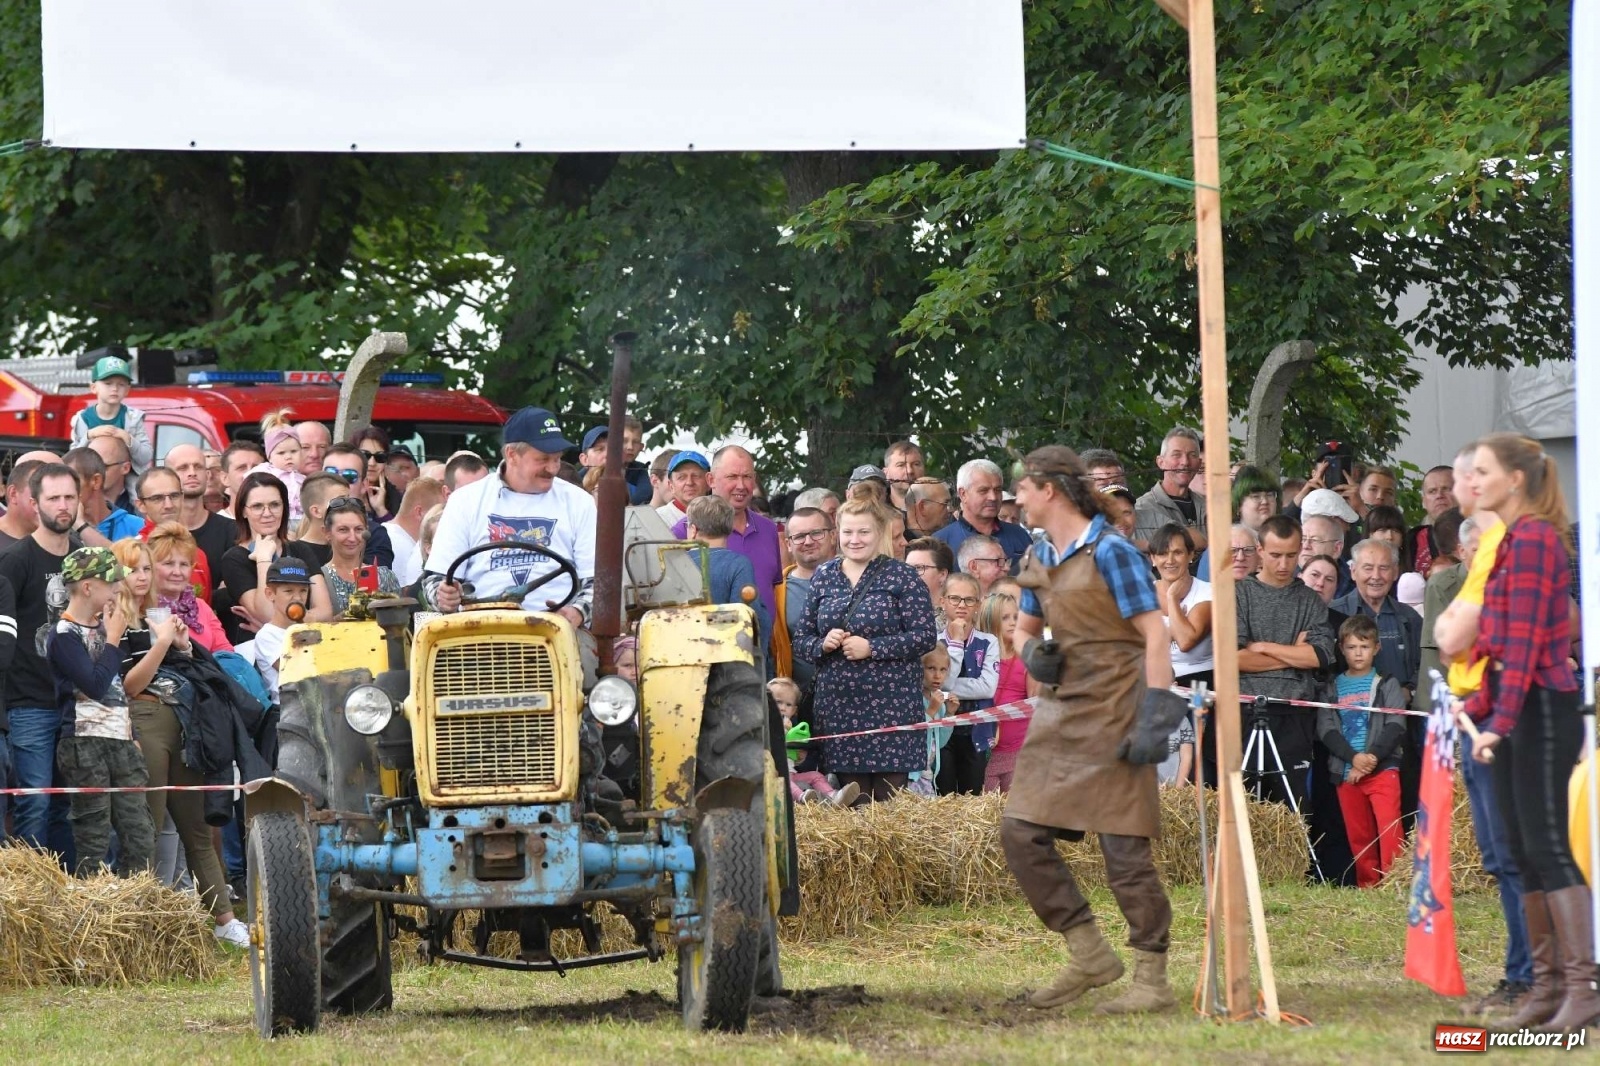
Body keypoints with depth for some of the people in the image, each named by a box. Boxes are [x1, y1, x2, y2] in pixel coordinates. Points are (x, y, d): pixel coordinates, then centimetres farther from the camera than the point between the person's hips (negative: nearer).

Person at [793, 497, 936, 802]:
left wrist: (872, 648, -15)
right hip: (838, 705, 4)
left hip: (890, 706, -4)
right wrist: (823, 645, -8)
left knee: (890, 797, -6)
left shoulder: (901, 577, 0)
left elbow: (925, 636, -7)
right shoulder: (824, 577, 12)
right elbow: (801, 640, 14)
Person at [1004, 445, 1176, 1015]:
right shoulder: (1039, 557, 12)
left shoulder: (1110, 552, -11)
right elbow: (1025, 627, 26)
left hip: (1111, 710, -8)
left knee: (1124, 849, -7)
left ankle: (1152, 980, 0)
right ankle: (1089, 955, 10)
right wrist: (1032, 655, 1)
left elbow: (1154, 632, -14)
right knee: (1020, 833, 1)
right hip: (1059, 710, 8)